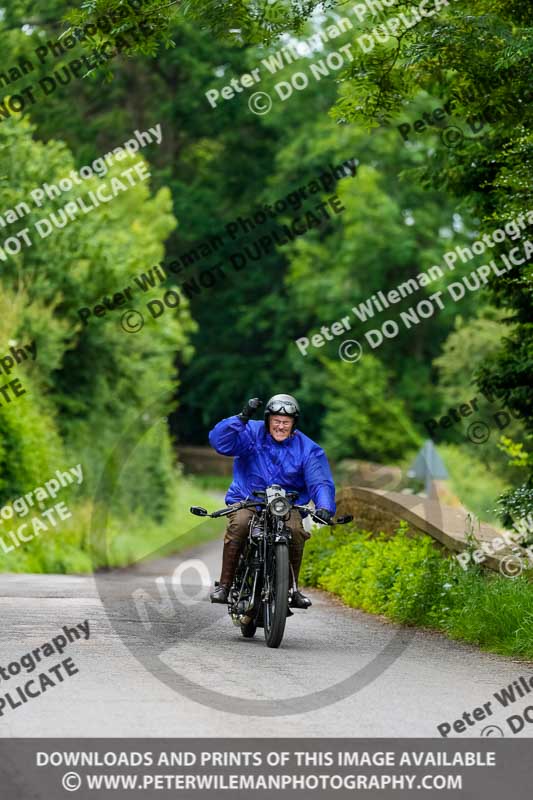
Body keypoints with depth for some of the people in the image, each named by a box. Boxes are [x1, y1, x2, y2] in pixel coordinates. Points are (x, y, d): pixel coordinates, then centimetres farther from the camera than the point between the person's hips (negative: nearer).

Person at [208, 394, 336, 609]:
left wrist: (324, 507, -26)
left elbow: (320, 482, -6)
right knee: (238, 524, -33)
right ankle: (224, 584, -24)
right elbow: (219, 441, -16)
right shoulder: (251, 433, -2)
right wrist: (241, 418, -27)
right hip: (246, 501, -1)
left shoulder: (307, 449, 2)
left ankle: (292, 588, -12)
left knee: (295, 530, -30)